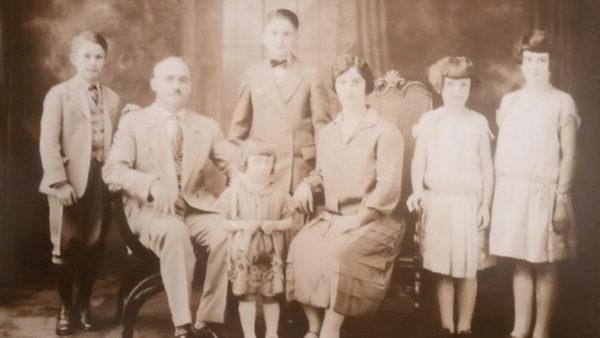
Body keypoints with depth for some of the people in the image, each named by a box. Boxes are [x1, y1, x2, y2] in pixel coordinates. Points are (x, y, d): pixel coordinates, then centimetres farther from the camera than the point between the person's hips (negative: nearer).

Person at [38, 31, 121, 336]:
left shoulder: (112, 98, 10)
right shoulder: (59, 94, -1)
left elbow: (115, 141, 6)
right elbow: (49, 142, -7)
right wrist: (59, 182, -15)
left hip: (102, 180, 3)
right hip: (71, 180, -3)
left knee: (94, 245, 8)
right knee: (67, 246, 5)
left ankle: (84, 304, 25)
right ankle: (65, 307, 21)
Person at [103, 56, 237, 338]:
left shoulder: (207, 126, 14)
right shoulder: (132, 122, 6)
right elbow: (112, 170, -7)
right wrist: (152, 183, -25)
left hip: (196, 208, 3)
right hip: (151, 209, -3)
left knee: (227, 231, -28)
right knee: (175, 232, -36)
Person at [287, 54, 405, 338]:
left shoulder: (385, 132, -5)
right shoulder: (326, 133, 15)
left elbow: (388, 186, -12)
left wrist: (356, 219, -18)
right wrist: (306, 184, 4)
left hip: (370, 221, -5)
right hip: (330, 217, 5)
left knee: (337, 253, -33)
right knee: (300, 246, -23)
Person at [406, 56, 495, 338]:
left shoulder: (478, 122, 3)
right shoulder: (429, 120, 3)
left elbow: (487, 167, 5)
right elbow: (419, 161, 2)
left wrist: (486, 206, 0)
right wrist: (417, 190, -14)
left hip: (469, 203, 0)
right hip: (437, 202, 0)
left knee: (467, 270, 4)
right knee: (442, 269, 5)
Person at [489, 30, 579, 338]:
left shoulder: (562, 102, -1)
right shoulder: (508, 101, 11)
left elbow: (569, 155, -4)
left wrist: (562, 199, -10)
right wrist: (497, 193, 8)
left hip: (544, 193, -4)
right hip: (511, 192, 4)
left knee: (544, 265, 1)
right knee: (520, 262, 8)